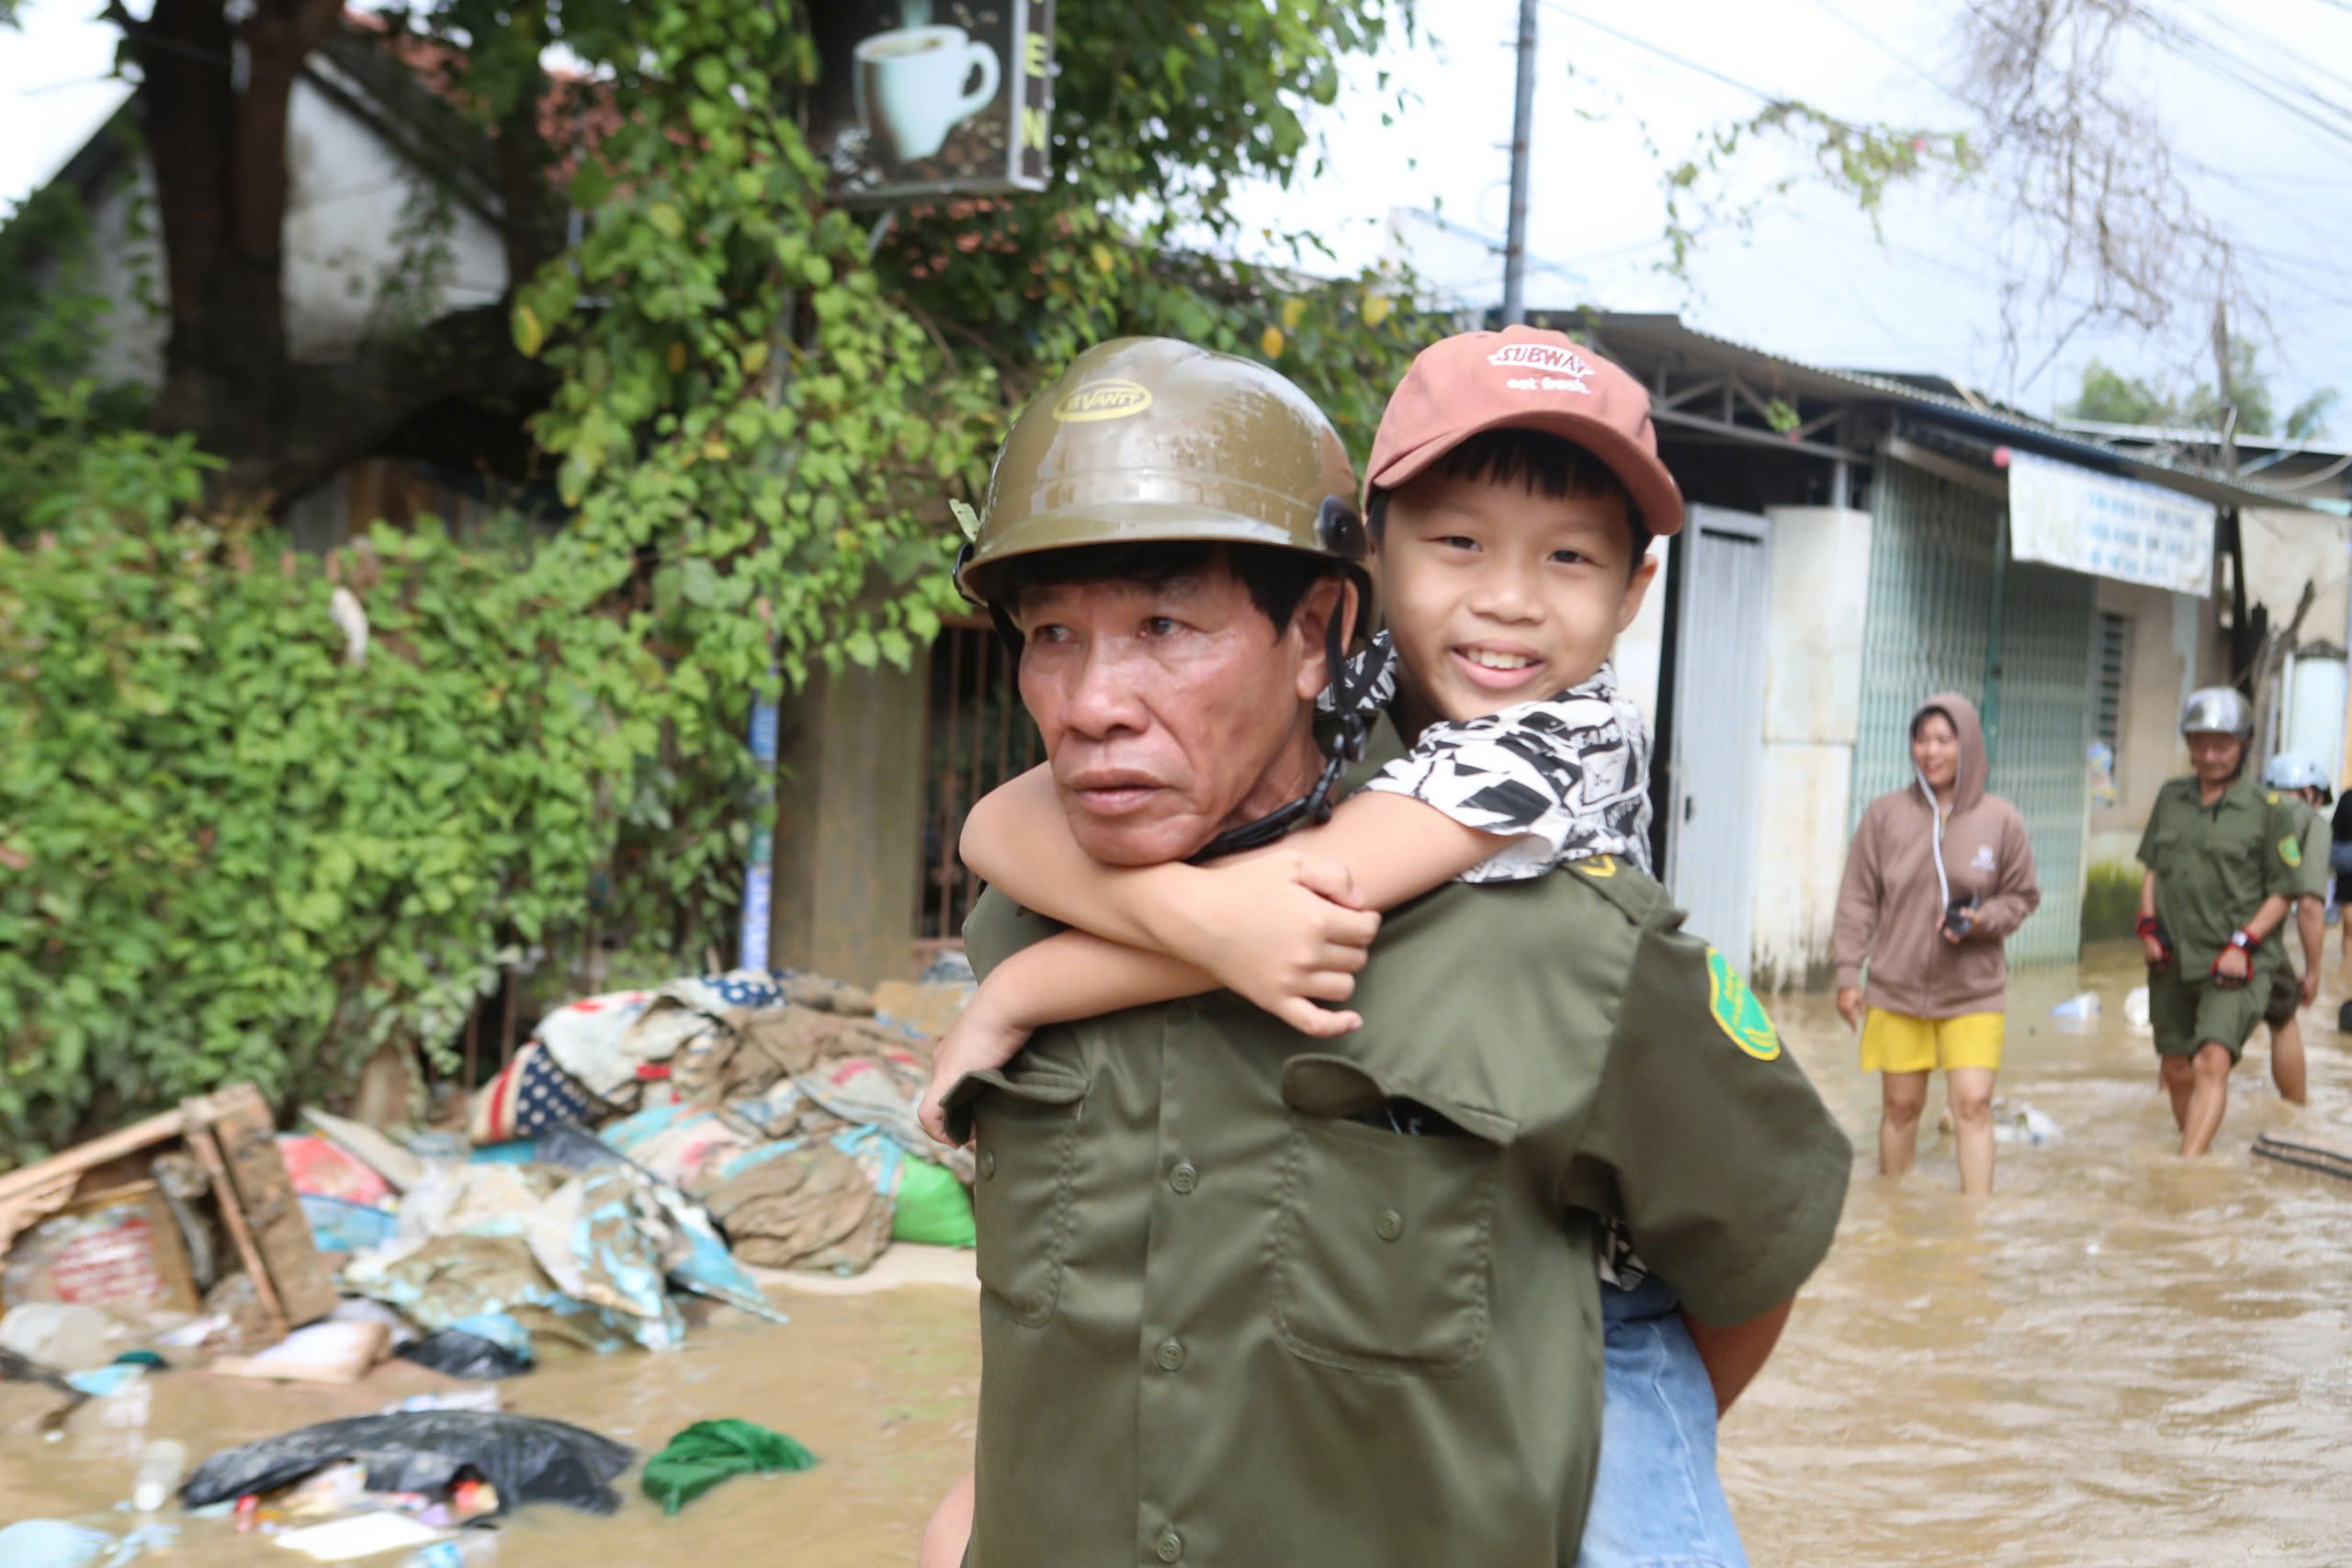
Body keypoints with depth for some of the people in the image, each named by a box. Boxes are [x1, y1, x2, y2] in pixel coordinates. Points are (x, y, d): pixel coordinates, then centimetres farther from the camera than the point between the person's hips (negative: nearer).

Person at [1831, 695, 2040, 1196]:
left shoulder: (2000, 820, -3)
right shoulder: (1885, 814, -2)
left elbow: (2022, 895, 8)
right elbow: (1858, 899, 3)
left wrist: (1984, 920, -13)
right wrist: (1848, 973, -1)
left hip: (1973, 993, -1)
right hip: (1896, 990, 1)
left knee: (1972, 1103, -10)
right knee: (1900, 1105, 11)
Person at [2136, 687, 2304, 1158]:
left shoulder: (2268, 811, -3)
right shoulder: (2171, 797, 10)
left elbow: (2282, 892, 0)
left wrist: (2243, 944, -11)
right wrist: (2148, 925, 5)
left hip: (2234, 965, -5)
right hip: (2173, 959, 5)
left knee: (2213, 1062, -20)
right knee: (2176, 1071, 11)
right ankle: (2202, 1157, 31)